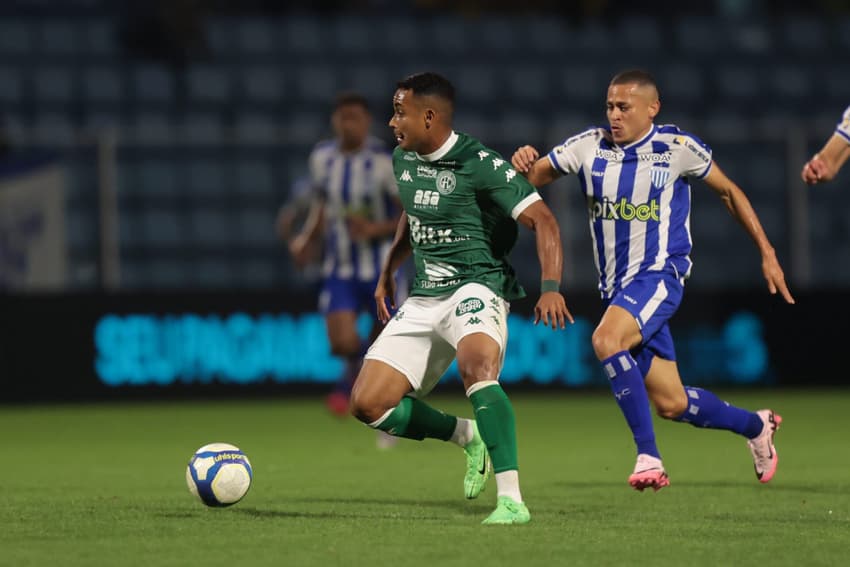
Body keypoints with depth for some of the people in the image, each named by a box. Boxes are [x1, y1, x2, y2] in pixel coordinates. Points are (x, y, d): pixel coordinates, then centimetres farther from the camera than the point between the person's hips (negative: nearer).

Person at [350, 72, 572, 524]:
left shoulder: (479, 164, -15)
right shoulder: (403, 160, 9)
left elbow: (542, 220, -18)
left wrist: (551, 289, -29)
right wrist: (387, 272, 27)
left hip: (475, 288, -8)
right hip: (422, 300, 8)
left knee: (477, 366, -39)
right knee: (367, 404, -3)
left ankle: (511, 500, -40)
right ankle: (468, 436, 20)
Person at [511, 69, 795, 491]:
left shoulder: (678, 148, -6)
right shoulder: (590, 146, 1)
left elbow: (728, 191, 7)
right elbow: (534, 177, 0)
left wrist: (767, 253, 8)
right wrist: (524, 163, -24)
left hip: (659, 274, -5)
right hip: (616, 285, 5)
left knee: (606, 340, -33)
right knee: (670, 404, 7)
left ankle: (648, 456, -27)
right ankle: (756, 426, 34)